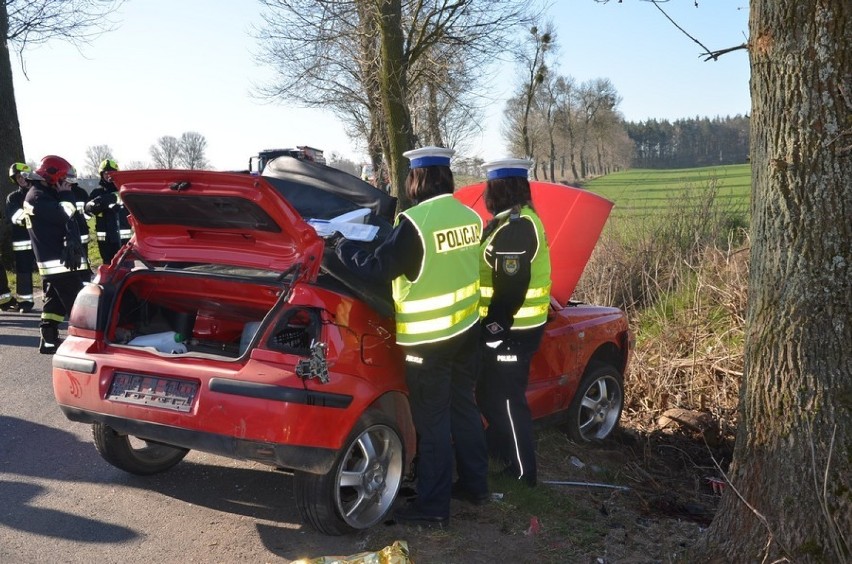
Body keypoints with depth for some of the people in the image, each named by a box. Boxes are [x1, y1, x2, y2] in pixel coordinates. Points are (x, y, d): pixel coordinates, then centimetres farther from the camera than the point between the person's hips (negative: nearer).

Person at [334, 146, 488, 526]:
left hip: (429, 339, -7)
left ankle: (433, 507, 11)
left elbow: (377, 269, -18)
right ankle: (475, 483, 35)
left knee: (432, 422, 2)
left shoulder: (416, 222, -21)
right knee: (464, 408, 20)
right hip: (466, 328, 7)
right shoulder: (470, 217, 2)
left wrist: (343, 247, -2)